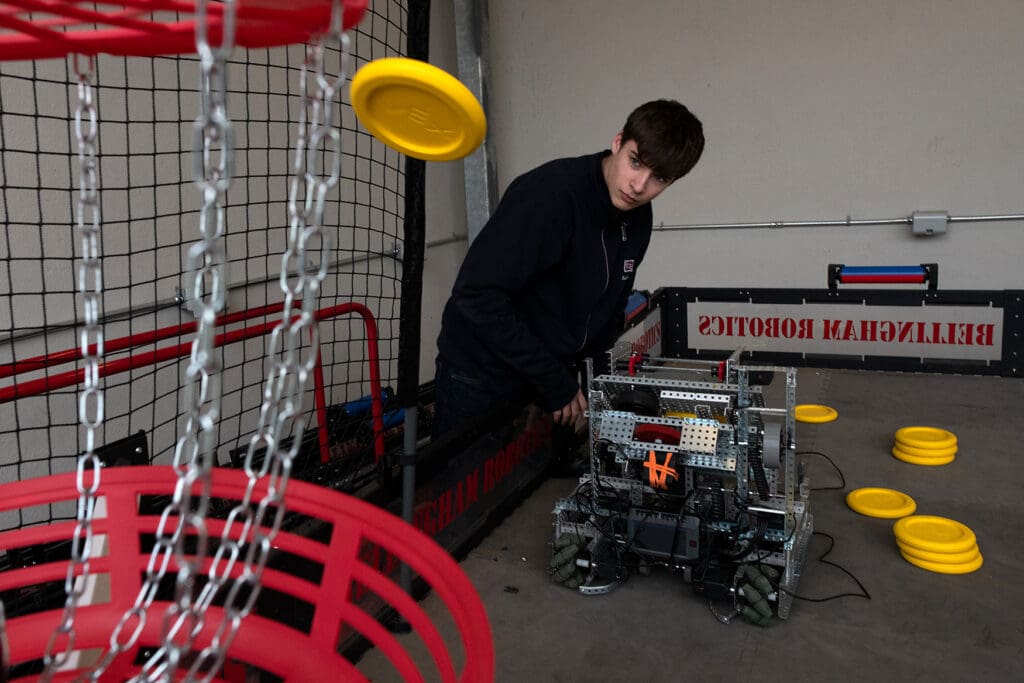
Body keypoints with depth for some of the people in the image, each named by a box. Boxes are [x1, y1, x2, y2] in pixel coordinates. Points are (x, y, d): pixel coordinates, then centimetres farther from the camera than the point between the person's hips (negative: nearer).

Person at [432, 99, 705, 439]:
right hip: (480, 381, -7)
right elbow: (478, 294, -29)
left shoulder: (637, 218, 1)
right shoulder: (549, 193, -24)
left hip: (554, 377, 7)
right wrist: (555, 385, -23)